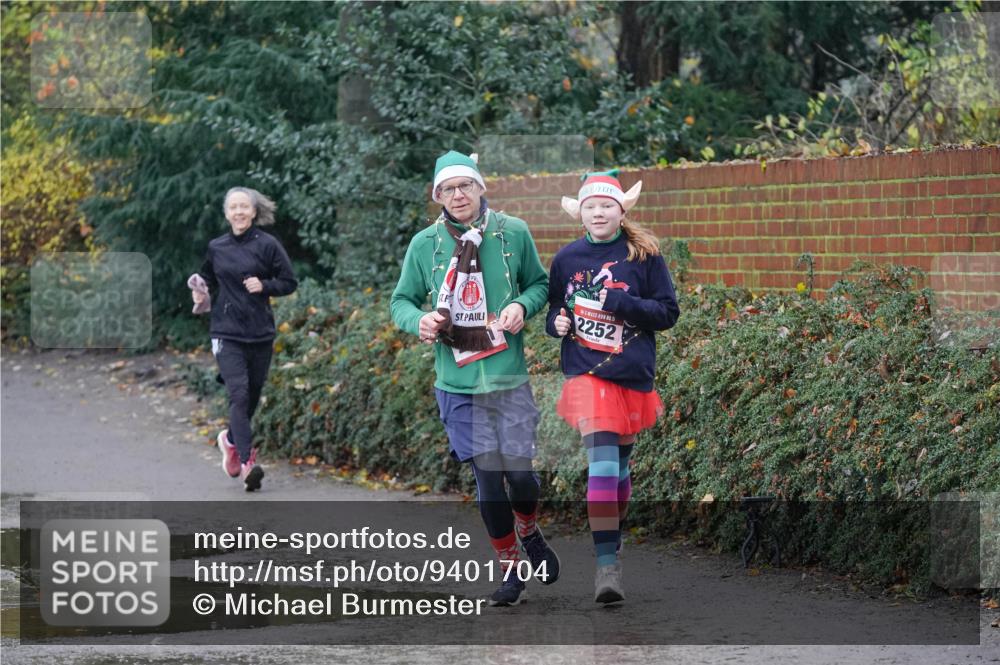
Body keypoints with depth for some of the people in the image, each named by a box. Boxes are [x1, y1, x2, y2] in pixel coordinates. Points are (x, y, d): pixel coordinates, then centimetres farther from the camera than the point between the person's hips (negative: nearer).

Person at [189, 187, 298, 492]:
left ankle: (231, 438, 40)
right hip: (227, 333, 0)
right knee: (239, 394, -16)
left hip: (260, 333, 0)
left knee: (252, 396, 11)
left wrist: (264, 285, -15)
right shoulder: (216, 248, 7)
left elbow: (289, 282, 2)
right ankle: (247, 463, -22)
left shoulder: (267, 245, -2)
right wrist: (201, 295, 5)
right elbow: (208, 281, 25)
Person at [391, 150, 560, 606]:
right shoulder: (425, 244, 0)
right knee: (487, 475, 0)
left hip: (509, 378, -1)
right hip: (457, 383, 1)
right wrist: (418, 320, -11)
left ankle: (529, 533, 30)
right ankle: (509, 569, 17)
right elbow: (402, 300, 10)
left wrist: (522, 306, -10)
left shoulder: (513, 233, -1)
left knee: (519, 472, -4)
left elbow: (539, 283, 12)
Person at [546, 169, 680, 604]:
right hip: (586, 372, -1)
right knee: (602, 463, -16)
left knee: (620, 465, 13)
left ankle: (612, 545, 33)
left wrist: (622, 303, -16)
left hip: (632, 373, 1)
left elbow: (668, 312, -2)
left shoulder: (644, 255, -1)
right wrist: (556, 322, -4)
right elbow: (553, 307, 19)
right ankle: (607, 565, -20)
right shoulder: (567, 259, 5)